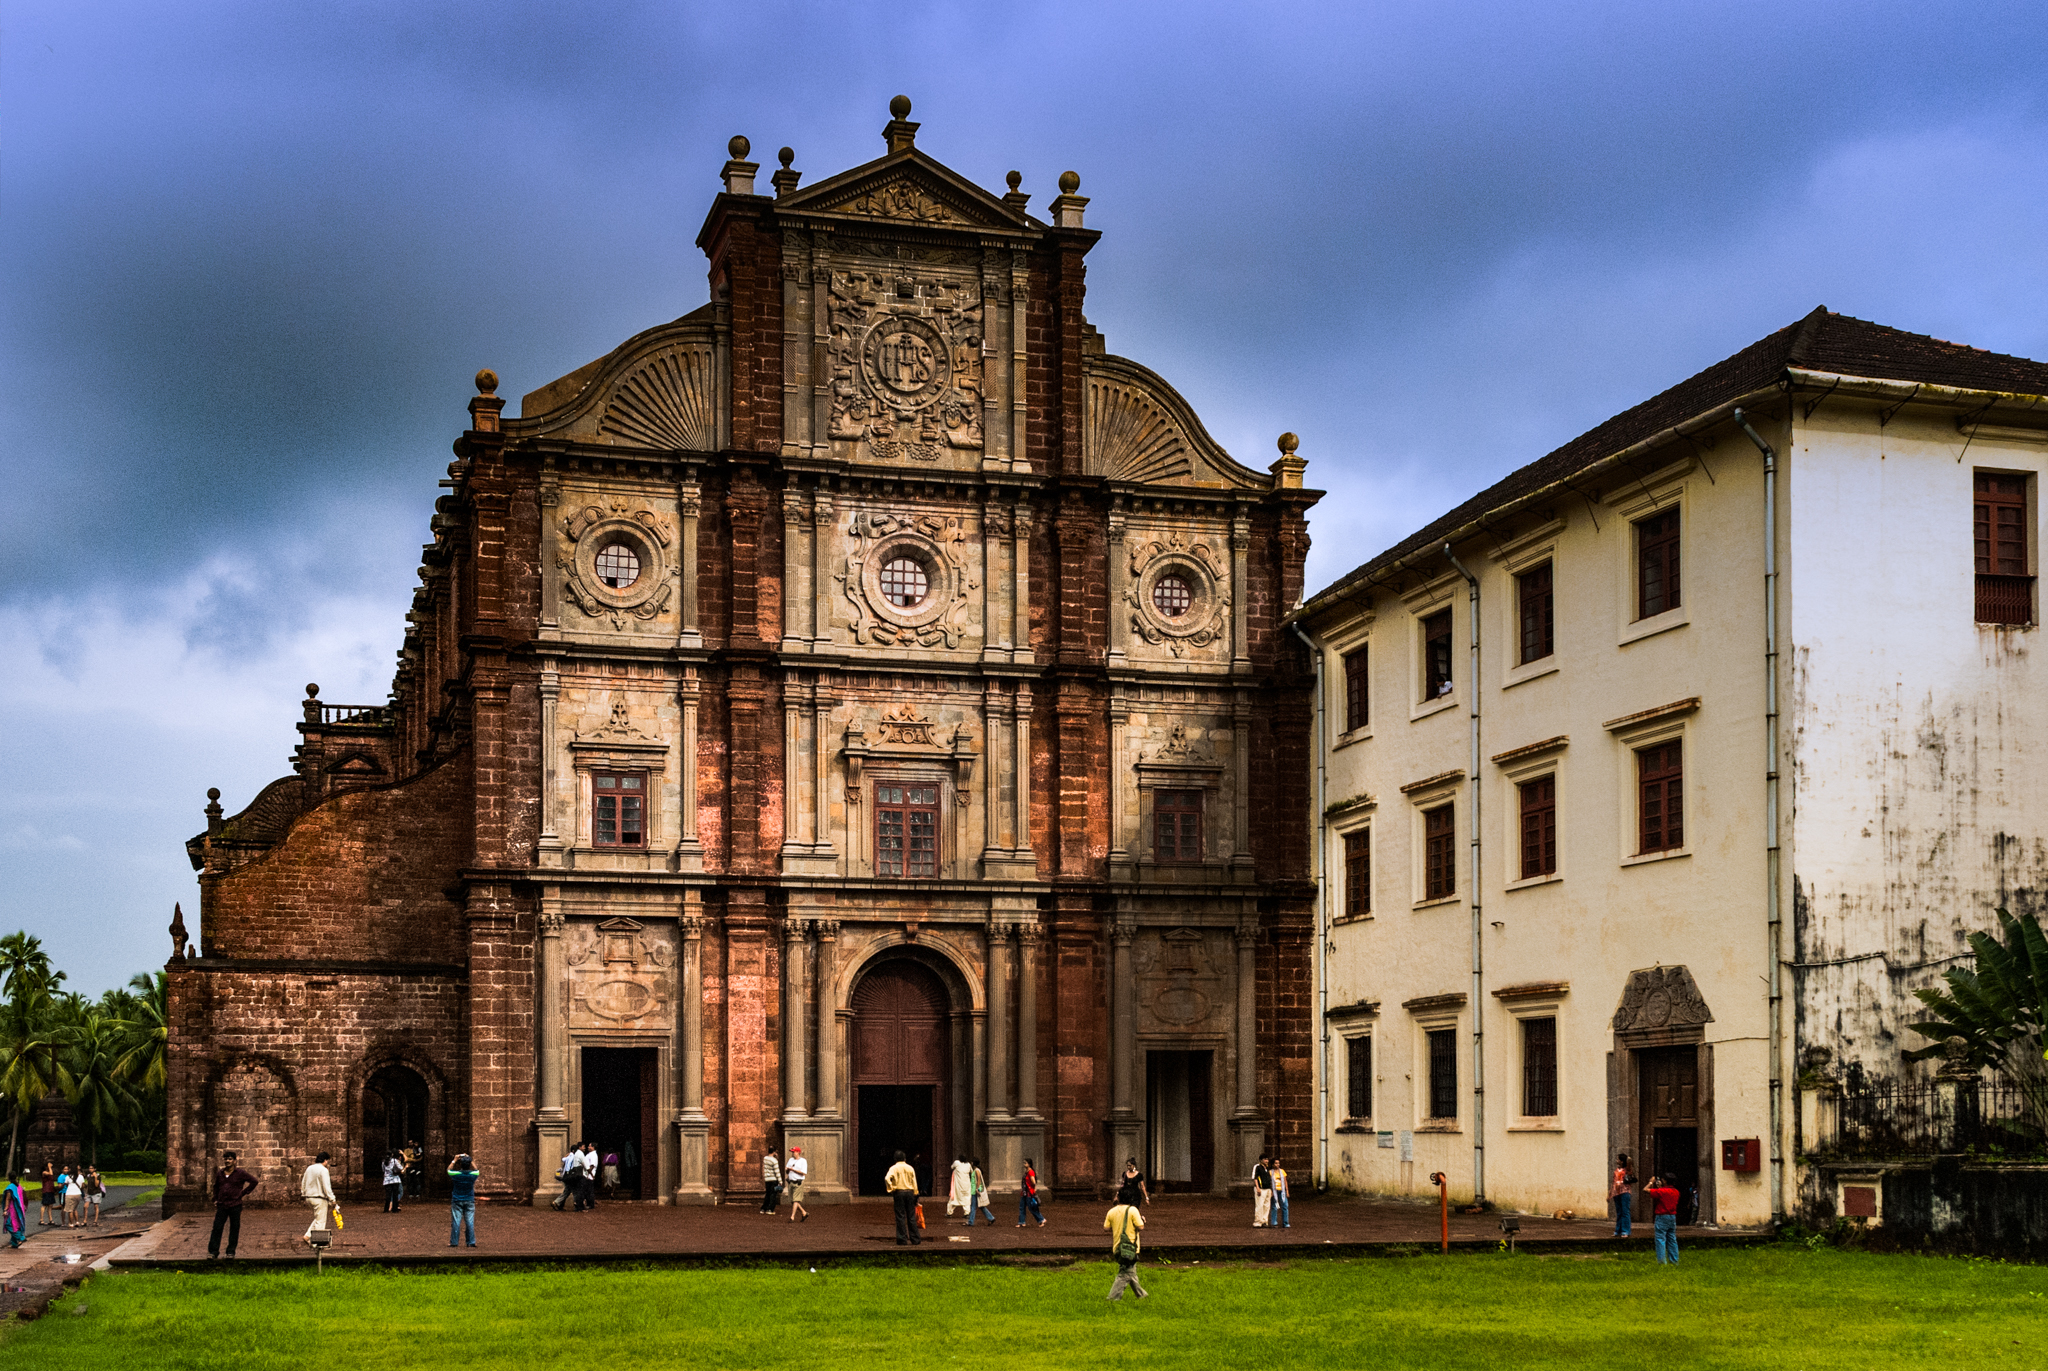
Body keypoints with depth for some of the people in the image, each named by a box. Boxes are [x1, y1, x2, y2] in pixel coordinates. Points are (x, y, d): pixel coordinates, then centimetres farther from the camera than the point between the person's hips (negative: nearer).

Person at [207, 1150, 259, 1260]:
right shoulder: (219, 1174, 10)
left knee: (234, 1229, 2)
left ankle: (231, 1252, 10)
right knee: (217, 1228, -3)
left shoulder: (240, 1173, -2)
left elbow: (254, 1181, 0)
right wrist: (215, 1199, 16)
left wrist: (243, 1193, -3)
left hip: (235, 1205, -3)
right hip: (221, 1205, 3)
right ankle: (213, 1252, 0)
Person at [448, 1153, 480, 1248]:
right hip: (469, 1201, 1)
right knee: (470, 1222, 3)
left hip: (457, 1201, -1)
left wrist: (455, 1160, 15)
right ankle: (471, 1242, 2)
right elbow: (476, 1169, 16)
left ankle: (454, 1242, 3)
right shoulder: (473, 1174, -10)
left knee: (456, 1222, 1)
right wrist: (470, 1160, 17)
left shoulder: (456, 1174, -13)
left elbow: (448, 1170, 10)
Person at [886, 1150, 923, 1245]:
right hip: (910, 1192, 3)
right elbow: (914, 1182, 8)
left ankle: (902, 1240, -3)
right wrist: (915, 1196, 13)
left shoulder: (894, 1168, -2)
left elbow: (887, 1179, -19)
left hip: (899, 1192, -3)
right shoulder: (910, 1168, 8)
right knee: (911, 1216, 7)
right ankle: (915, 1239, 8)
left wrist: (890, 1190, -8)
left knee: (900, 1217, -1)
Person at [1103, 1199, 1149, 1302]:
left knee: (1131, 1273, 20)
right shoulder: (1132, 1210, -14)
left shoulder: (1112, 1212, 0)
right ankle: (1113, 1297, -6)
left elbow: (1106, 1227, 4)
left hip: (1117, 1247, 6)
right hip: (1129, 1247, -6)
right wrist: (1142, 1220, 6)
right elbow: (1140, 1226, -15)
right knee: (1124, 1275, 0)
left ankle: (1142, 1294, 34)